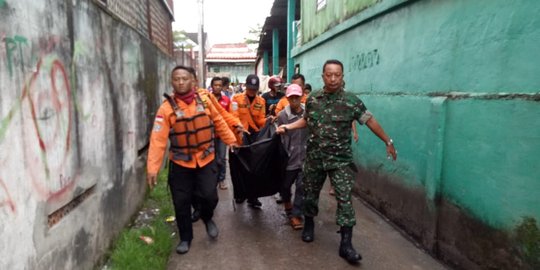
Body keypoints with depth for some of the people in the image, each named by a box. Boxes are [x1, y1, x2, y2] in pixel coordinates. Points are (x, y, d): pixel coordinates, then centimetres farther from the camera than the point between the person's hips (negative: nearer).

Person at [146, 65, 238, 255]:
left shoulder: (204, 99, -4)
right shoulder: (167, 107, -11)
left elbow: (218, 122, 8)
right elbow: (158, 139, -16)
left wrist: (231, 140, 9)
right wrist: (152, 168, -21)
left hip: (206, 159, 1)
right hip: (180, 163, -1)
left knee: (209, 196, -6)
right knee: (181, 203, 6)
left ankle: (207, 218, 30)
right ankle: (185, 238, 30)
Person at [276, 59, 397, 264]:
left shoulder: (351, 101, -9)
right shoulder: (312, 99, 1)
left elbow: (370, 121, -3)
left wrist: (388, 142, 0)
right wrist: (287, 127, 4)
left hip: (341, 160, -3)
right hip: (314, 157, 3)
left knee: (344, 199, -6)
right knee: (310, 194, 15)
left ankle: (346, 244, 1)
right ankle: (309, 225, 41)